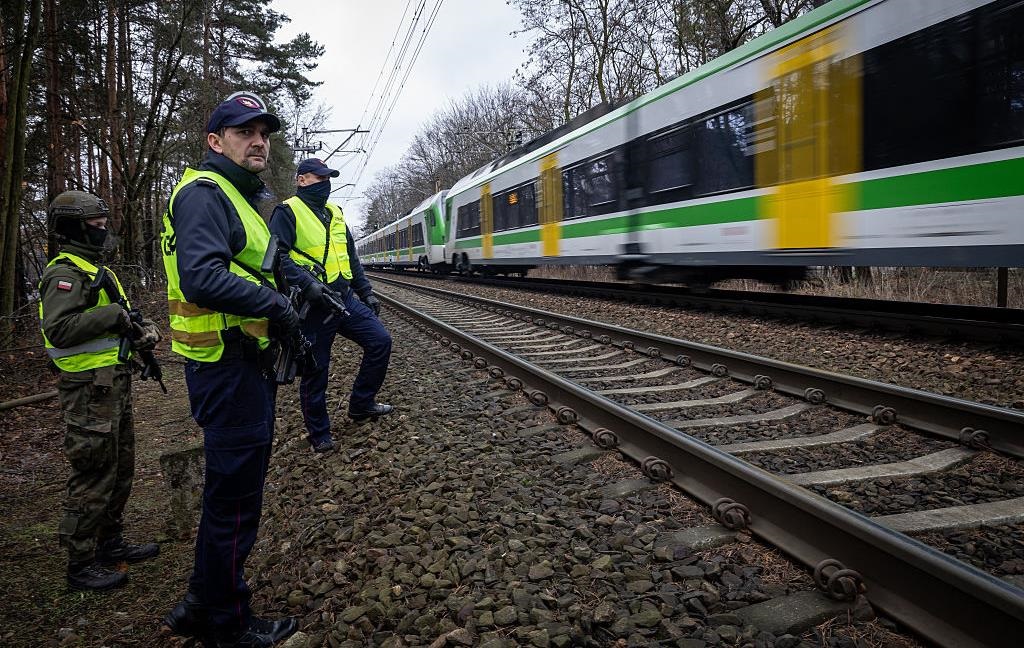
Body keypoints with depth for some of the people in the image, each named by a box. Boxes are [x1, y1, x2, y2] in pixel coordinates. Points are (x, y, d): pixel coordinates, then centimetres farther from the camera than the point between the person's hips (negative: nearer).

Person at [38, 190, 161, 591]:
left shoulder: (94, 269, 19)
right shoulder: (66, 273, -13)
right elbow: (59, 330, -26)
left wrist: (141, 328, 4)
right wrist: (112, 315, -23)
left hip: (113, 385, 10)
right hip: (89, 390, -10)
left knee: (120, 470, 18)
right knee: (93, 478, -3)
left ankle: (110, 543, 32)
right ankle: (81, 565, 9)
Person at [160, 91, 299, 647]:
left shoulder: (239, 196, 19)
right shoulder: (206, 193, -13)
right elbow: (202, 278, -29)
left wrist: (286, 331, 13)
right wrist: (276, 306, -19)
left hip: (245, 363, 11)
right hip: (228, 367, -11)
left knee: (234, 486, 20)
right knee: (234, 499, 2)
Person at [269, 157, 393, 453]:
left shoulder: (334, 213, 16)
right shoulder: (287, 212, -7)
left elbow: (351, 258, 21)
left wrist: (366, 292, 18)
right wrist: (306, 283, -28)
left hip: (345, 300, 7)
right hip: (313, 307, -7)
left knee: (380, 340, 3)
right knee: (315, 371, 3)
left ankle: (361, 404, 19)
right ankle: (319, 434, 19)